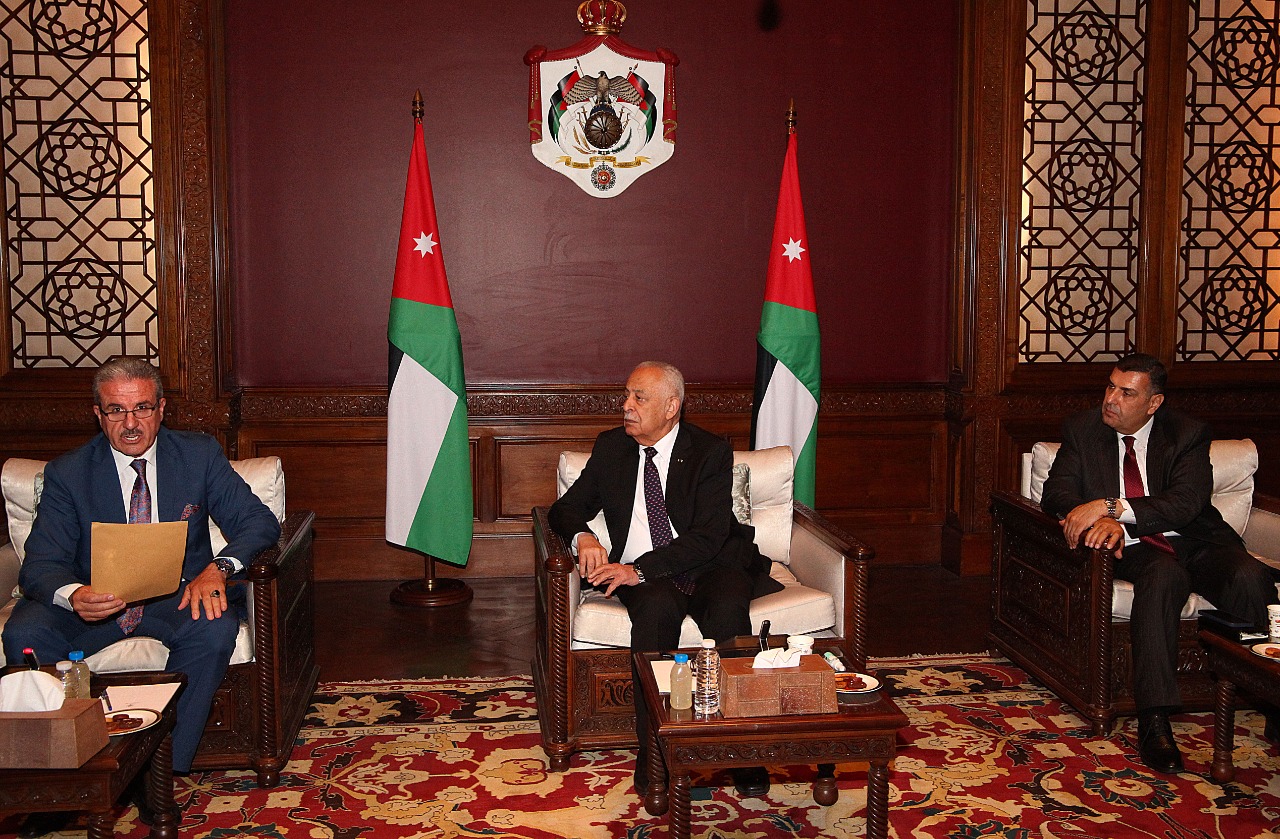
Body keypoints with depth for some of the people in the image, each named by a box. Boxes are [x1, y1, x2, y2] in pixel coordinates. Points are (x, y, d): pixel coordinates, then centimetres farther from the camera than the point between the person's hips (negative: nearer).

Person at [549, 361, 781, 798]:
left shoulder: (711, 451, -2)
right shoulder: (610, 447, 11)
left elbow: (707, 537, -12)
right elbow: (566, 508, 16)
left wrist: (640, 569, -23)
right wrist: (582, 537, -9)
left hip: (709, 566, -1)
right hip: (641, 575, 2)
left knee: (729, 608, -34)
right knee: (657, 608, -33)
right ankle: (652, 749, -25)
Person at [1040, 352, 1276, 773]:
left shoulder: (1188, 433, 2)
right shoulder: (1082, 430, 8)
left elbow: (1187, 502, -14)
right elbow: (1057, 492, -1)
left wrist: (1111, 507, -26)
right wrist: (1103, 521, -22)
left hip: (1195, 541, 1)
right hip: (1135, 549, -1)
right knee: (1164, 576, -36)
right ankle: (1153, 720, -39)